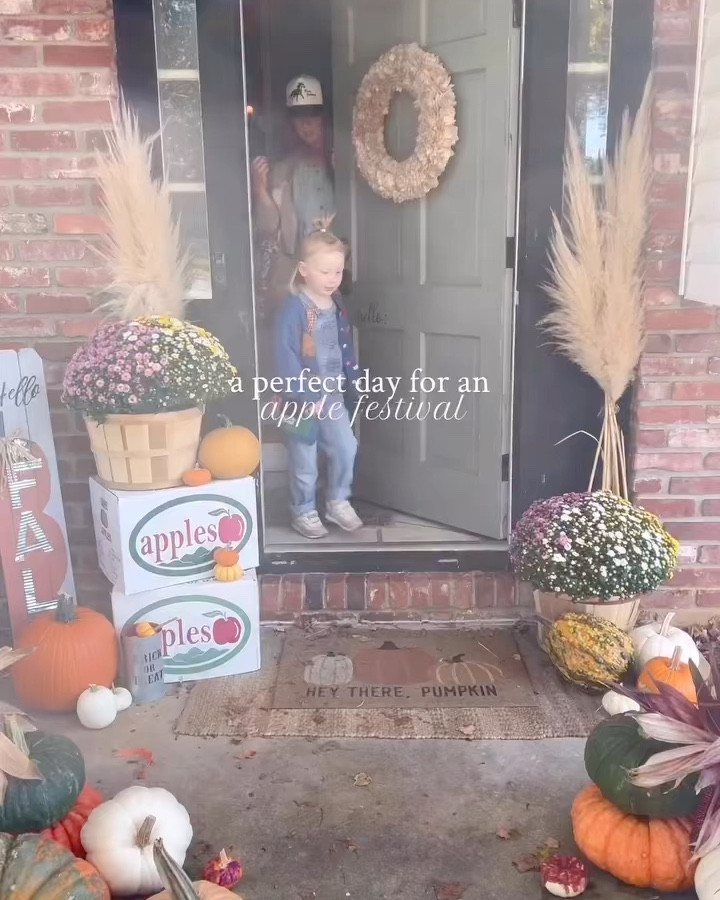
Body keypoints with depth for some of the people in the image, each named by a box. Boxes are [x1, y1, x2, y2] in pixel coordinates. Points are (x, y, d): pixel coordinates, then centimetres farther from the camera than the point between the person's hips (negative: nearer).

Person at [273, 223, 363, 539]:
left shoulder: (337, 305, 5)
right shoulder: (293, 308, -19)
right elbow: (285, 358, -22)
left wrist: (353, 380, 12)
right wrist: (307, 397, -23)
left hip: (333, 395, 6)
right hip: (302, 399, -6)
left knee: (346, 448, 7)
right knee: (305, 460, 6)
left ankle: (338, 503, 26)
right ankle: (304, 512, 25)